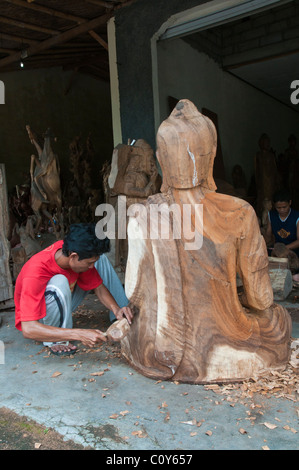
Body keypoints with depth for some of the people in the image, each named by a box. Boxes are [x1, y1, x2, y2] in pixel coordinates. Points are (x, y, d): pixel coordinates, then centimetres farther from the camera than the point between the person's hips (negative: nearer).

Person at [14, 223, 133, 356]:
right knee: (59, 283, -40)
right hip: (41, 320, -7)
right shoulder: (35, 274, -38)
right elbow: (28, 329, -43)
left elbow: (99, 287, -7)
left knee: (101, 260, -4)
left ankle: (122, 320, -2)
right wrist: (79, 334, -48)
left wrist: (116, 310, -26)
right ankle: (56, 342, -18)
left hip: (62, 306, 7)